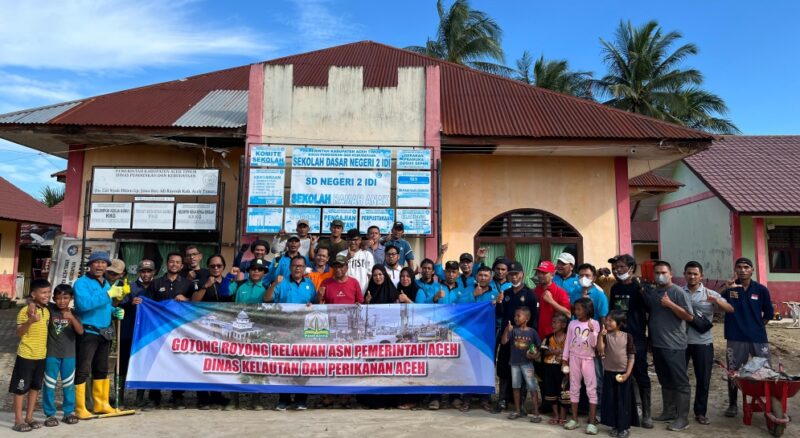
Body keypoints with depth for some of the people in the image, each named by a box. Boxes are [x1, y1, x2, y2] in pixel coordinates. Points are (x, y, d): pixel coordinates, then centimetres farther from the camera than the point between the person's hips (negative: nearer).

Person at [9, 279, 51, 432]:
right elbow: (19, 332, -21)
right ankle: (18, 421, 13)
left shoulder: (47, 311, 7)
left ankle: (29, 418, 24)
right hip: (26, 356, -7)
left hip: (41, 356, 7)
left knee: (35, 387, 13)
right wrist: (30, 321, -36)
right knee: (21, 388, 4)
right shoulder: (25, 311, -15)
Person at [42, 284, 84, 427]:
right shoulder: (50, 309, -5)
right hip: (51, 354, -1)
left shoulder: (73, 313, -4)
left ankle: (69, 412, 21)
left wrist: (71, 317, -29)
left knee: (69, 385, 10)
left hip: (69, 355, 1)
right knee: (49, 385, 5)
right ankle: (50, 414, 16)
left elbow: (80, 331, -15)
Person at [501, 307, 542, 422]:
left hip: (527, 363, -2)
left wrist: (536, 355, -14)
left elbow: (539, 346, 4)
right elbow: (504, 342, -13)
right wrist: (506, 330, -27)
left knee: (532, 388, -3)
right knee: (516, 387, 12)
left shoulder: (532, 331, -6)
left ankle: (536, 413, 3)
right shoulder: (513, 330, -4)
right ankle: (517, 410, 25)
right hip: (514, 362, 3)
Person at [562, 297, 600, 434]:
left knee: (591, 389, -2)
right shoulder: (572, 324, 2)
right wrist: (564, 359, 5)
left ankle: (591, 422, 3)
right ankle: (574, 419, 18)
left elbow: (594, 344, -9)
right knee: (574, 388, 9)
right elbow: (568, 342, 6)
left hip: (588, 359, -3)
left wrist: (592, 330, -23)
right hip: (574, 358, 3)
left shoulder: (594, 324, -6)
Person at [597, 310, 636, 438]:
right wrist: (601, 335, -26)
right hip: (609, 372, 2)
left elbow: (631, 357, -3)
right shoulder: (605, 336, -3)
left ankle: (624, 427, 17)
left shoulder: (627, 336, -5)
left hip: (623, 373, -1)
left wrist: (627, 373, -9)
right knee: (610, 400, 7)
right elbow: (600, 350, -18)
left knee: (623, 401, 6)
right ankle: (615, 426, 20)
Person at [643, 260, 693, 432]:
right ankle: (669, 411, 27)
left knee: (680, 382, 0)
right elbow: (646, 312, 20)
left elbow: (689, 316, -13)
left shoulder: (678, 292, -8)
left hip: (674, 345, -6)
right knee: (665, 381, 16)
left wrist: (670, 304, -20)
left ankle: (682, 418, 5)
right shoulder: (650, 292, 9)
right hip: (657, 344, 7)